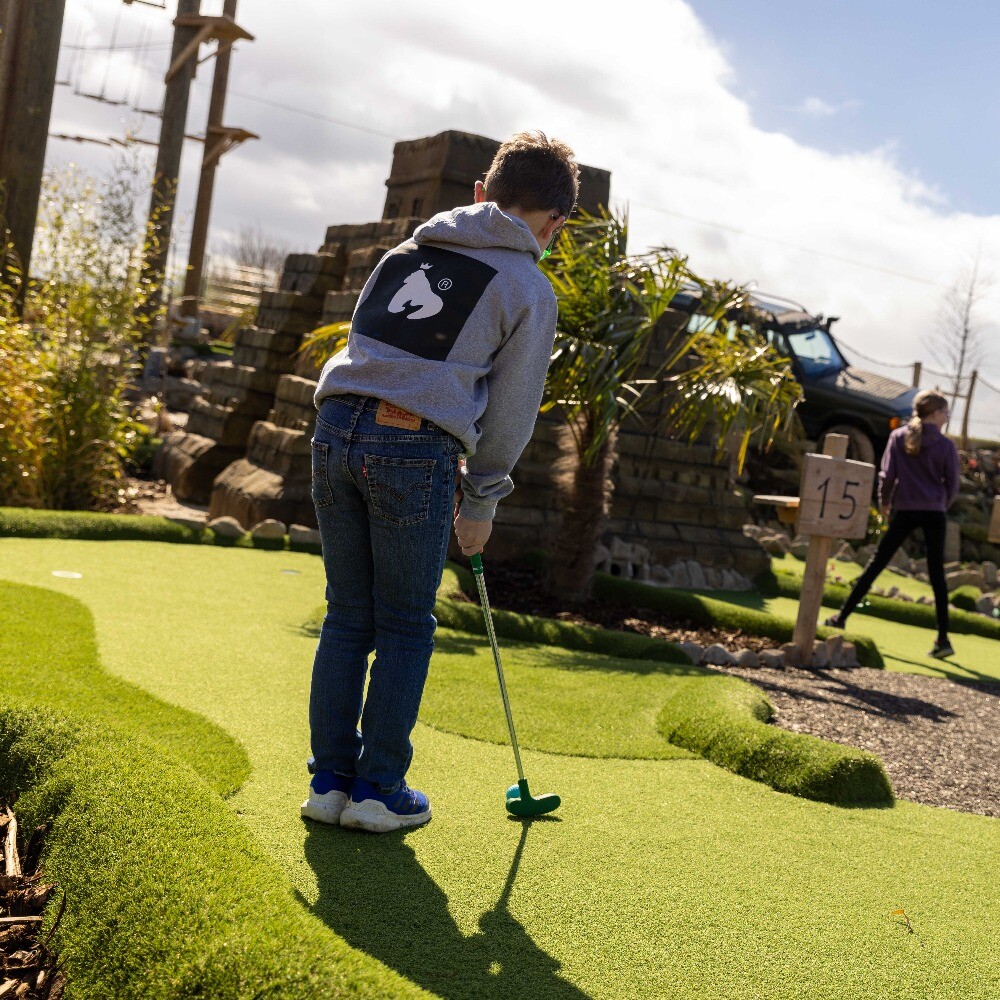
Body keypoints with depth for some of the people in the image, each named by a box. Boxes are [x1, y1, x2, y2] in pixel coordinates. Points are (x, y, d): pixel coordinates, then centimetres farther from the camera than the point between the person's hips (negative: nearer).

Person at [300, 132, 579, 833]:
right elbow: (512, 408, 5)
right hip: (416, 447, -5)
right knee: (405, 628, 8)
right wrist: (482, 500, 14)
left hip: (338, 425, 5)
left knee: (348, 617, 13)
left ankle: (331, 781, 19)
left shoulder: (409, 249, 21)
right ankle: (379, 790, 14)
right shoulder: (529, 289, 5)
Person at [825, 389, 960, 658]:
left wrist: (884, 501, 15)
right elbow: (952, 485, 3)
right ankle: (943, 639, 2)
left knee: (876, 563, 6)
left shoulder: (898, 437, 2)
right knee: (937, 575, 3)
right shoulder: (946, 445, 0)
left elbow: (887, 475, -2)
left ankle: (842, 616, 7)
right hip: (934, 513, 0)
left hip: (904, 510, 1)